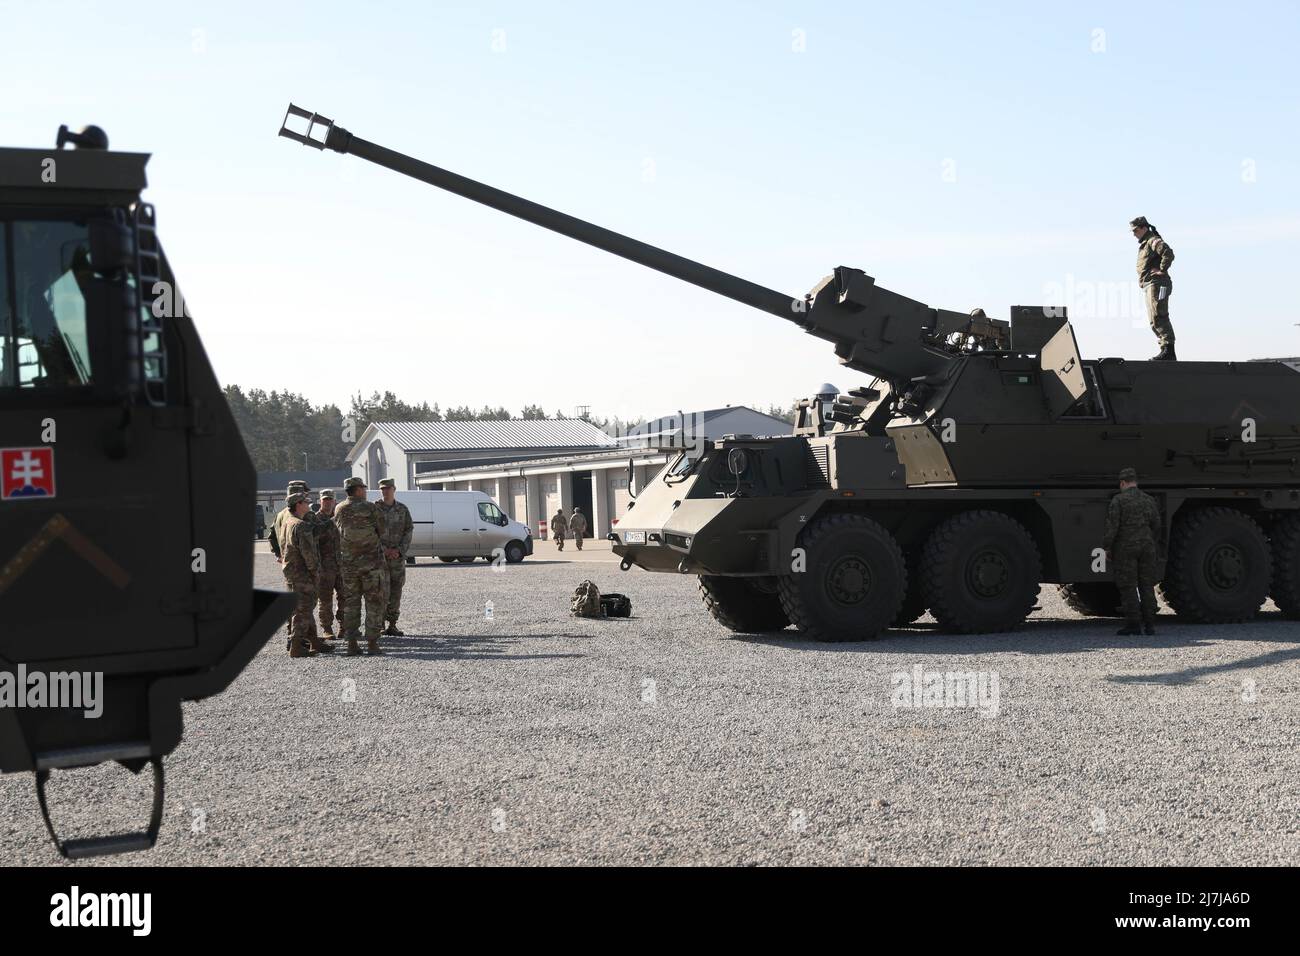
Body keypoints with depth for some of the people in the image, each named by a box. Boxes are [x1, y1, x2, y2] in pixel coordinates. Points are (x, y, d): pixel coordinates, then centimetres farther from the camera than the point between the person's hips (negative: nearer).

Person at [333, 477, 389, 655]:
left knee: (350, 603, 11)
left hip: (347, 564, 4)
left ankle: (351, 644, 7)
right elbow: (382, 531, -1)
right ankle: (372, 642, 0)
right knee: (374, 603, 4)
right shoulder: (370, 508, -8)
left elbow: (336, 533, 5)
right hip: (371, 561, -4)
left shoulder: (339, 510, 3)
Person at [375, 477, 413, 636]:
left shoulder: (403, 509, 8)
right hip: (379, 556, -3)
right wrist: (383, 550, -12)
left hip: (398, 556, 3)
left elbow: (408, 532, 5)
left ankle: (392, 625, 11)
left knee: (396, 591, 4)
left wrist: (399, 550, -9)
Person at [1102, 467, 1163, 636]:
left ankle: (1133, 624, -4)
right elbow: (1156, 526, 11)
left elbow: (1112, 526, -12)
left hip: (1125, 548, -5)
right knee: (1147, 586, 9)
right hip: (1146, 548, 5)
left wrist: (1106, 547, -5)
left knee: (1128, 587, -2)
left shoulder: (1118, 500, -7)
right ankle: (1149, 624, 8)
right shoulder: (1149, 500, 10)